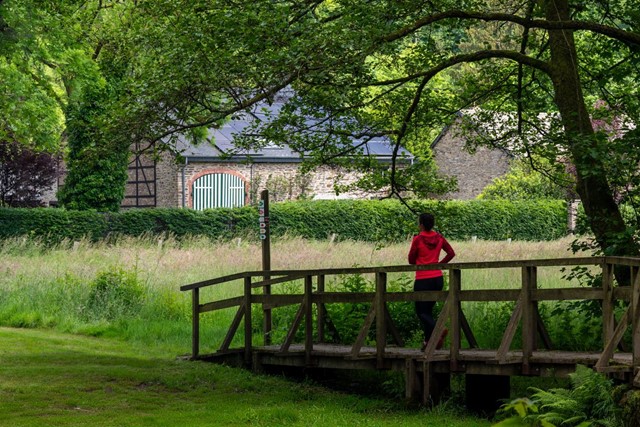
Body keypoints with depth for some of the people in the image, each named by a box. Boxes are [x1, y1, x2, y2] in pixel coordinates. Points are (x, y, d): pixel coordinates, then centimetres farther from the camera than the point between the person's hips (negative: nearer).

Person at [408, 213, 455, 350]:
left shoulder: (417, 239, -12)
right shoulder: (439, 238, 3)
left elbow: (411, 260, -4)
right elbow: (451, 253, 9)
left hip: (423, 280, -6)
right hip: (438, 278, 6)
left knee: (421, 311, 1)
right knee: (428, 309, 17)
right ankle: (429, 340, 13)